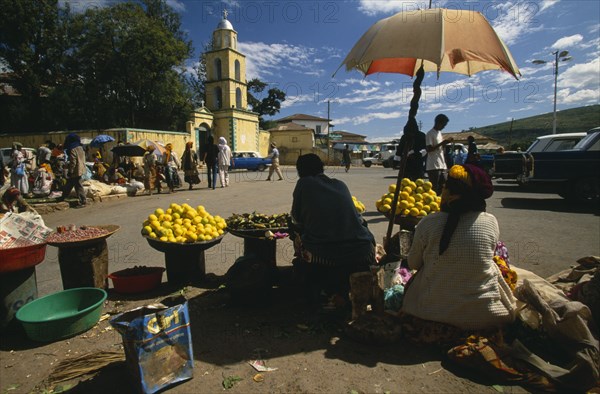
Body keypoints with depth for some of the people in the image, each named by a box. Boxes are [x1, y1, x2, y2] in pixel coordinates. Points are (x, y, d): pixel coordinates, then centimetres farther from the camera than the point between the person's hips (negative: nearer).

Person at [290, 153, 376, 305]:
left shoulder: (304, 183, 6)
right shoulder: (341, 184, 16)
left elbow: (297, 220, 12)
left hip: (322, 257, -3)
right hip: (363, 254, 4)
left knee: (294, 229, 23)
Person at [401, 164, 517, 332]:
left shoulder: (427, 224, -17)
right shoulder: (491, 222, -11)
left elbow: (413, 264, -2)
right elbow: (487, 258, 6)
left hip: (432, 313, -1)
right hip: (485, 316, 1)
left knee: (411, 284, 29)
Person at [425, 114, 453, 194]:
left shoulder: (439, 133, 19)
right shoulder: (430, 134, -9)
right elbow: (429, 149, -16)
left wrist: (446, 142, 7)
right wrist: (442, 143, -18)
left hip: (442, 165, 9)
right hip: (433, 166, -9)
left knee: (442, 188, 9)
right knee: (434, 188, -7)